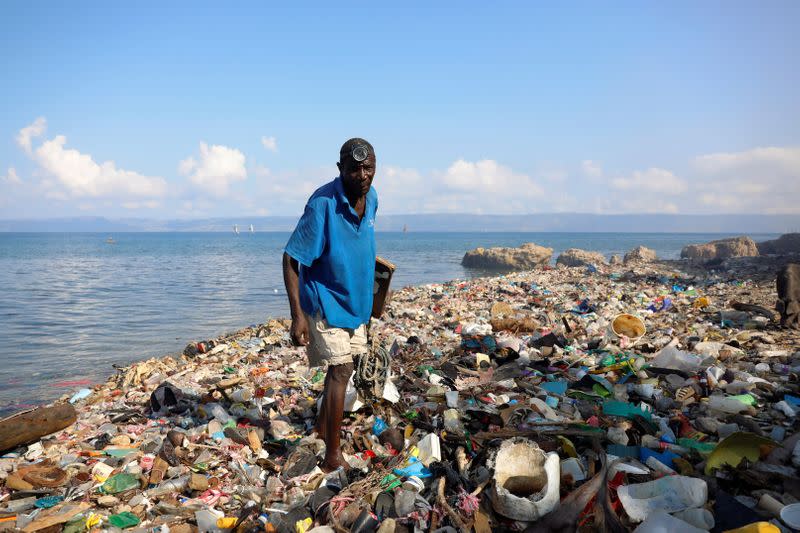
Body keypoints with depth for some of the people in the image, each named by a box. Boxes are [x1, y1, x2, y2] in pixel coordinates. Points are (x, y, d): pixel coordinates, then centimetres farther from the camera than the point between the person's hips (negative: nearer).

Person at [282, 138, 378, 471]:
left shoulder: (371, 197, -2)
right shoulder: (323, 204, -25)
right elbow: (291, 258, -23)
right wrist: (297, 315, -28)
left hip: (355, 300, 8)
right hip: (326, 302, -8)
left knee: (343, 366, 18)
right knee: (340, 370, -10)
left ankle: (323, 427, 39)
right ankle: (333, 457, -1)